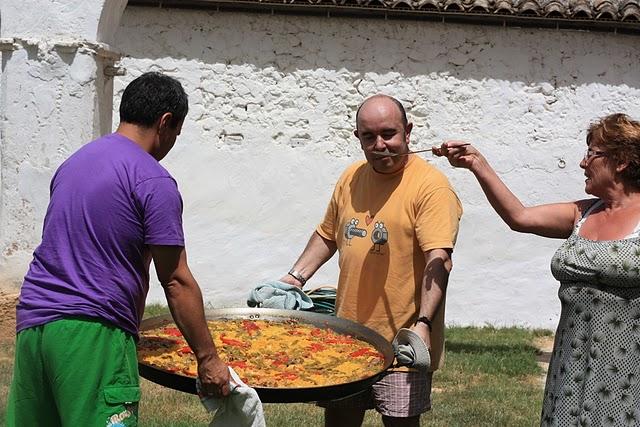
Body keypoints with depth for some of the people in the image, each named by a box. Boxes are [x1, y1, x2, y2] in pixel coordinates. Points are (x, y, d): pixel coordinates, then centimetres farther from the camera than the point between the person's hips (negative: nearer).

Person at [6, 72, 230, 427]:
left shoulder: (76, 161, 16)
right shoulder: (153, 181, -8)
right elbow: (176, 282, -10)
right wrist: (207, 358, -2)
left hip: (31, 322, 8)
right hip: (91, 333, -8)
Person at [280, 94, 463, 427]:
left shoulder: (430, 186, -13)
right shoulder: (351, 178, 8)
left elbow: (438, 261, -21)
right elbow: (327, 236, 20)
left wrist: (423, 323, -30)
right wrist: (296, 277, 7)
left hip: (402, 340, -6)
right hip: (347, 333, 6)